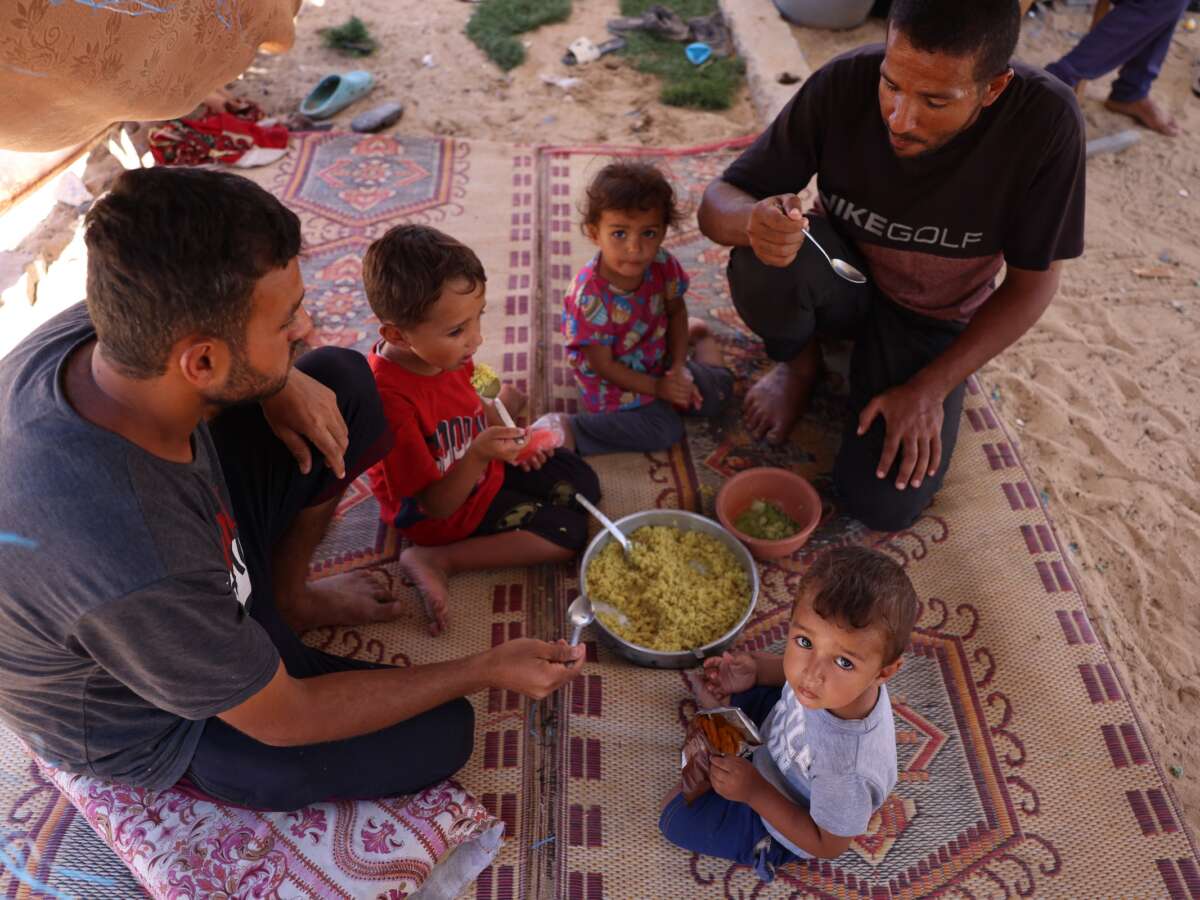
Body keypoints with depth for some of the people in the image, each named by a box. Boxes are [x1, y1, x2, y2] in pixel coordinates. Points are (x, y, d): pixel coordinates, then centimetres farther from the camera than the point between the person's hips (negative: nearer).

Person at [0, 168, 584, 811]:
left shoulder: (99, 326, -26)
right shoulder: (138, 574, -45)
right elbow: (286, 720, -26)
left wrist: (279, 381, -17)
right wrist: (486, 670, -18)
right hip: (155, 723, -6)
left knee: (343, 379, -2)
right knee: (440, 735, -8)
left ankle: (285, 598, 15)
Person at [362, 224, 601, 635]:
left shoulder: (441, 351, -14)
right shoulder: (389, 398, -37)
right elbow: (436, 504, -30)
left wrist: (500, 421, -7)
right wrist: (478, 455, -46)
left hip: (482, 463, 8)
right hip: (451, 509, -8)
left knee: (582, 483, 13)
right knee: (569, 532, -11)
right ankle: (436, 560, -9)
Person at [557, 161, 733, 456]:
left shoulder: (662, 265, -18)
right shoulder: (591, 297, -33)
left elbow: (676, 310, 3)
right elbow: (603, 365, -24)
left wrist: (679, 366, -6)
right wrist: (657, 387, -19)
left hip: (656, 359, 6)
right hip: (613, 379, -6)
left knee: (716, 392, 10)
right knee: (665, 429, -24)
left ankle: (694, 335, 37)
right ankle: (567, 432, -18)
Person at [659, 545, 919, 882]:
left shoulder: (848, 769, -48)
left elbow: (829, 846, -24)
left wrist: (755, 792, -29)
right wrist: (756, 670, -19)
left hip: (788, 819, -5)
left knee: (677, 816, 1)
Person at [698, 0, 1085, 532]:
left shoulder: (1044, 120, -26)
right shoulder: (843, 84, -25)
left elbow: (1033, 281, -15)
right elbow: (716, 204, -20)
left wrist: (930, 389, -20)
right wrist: (753, 220, -45)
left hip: (932, 320, 0)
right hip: (841, 279, 0)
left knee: (883, 505, -16)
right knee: (764, 261, -35)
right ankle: (800, 361, 1)